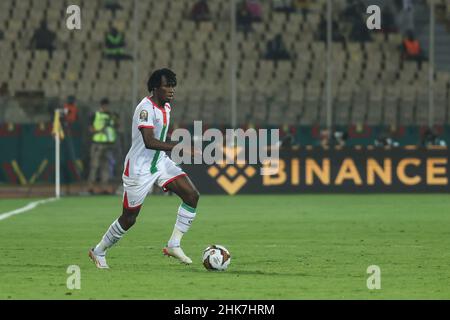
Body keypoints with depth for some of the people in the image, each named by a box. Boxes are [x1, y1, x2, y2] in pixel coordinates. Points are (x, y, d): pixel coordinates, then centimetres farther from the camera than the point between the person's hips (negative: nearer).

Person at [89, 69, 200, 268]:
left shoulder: (166, 106, 5)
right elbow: (149, 142, -34)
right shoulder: (146, 108, -23)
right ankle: (98, 252, 24)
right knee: (129, 219, 2)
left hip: (160, 162, 8)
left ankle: (174, 245, -6)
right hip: (139, 169, -8)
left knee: (192, 195, -11)